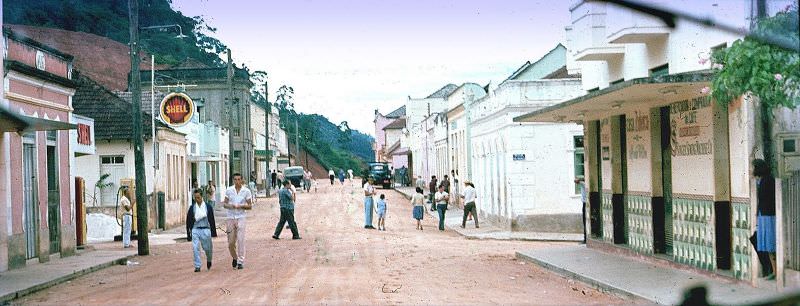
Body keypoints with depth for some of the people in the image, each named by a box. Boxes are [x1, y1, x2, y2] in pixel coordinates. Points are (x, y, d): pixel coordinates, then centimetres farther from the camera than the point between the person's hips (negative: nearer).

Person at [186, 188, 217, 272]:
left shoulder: (208, 207, 1)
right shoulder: (192, 208, 4)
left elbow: (212, 220, 4)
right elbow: (188, 221, 6)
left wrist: (213, 232, 3)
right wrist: (188, 233, 4)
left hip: (205, 229, -1)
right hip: (195, 230, 1)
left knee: (207, 248, 5)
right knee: (195, 248, -9)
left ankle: (209, 260, 36)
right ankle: (197, 266, -2)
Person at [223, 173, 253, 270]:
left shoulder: (246, 191, -1)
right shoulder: (229, 190, 4)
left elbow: (250, 206, 2)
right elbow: (224, 204, 8)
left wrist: (241, 206, -16)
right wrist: (230, 206, -14)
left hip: (241, 217, -2)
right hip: (231, 217, 2)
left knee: (240, 240, -9)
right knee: (231, 242, 4)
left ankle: (240, 262, -3)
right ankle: (235, 258, 29)